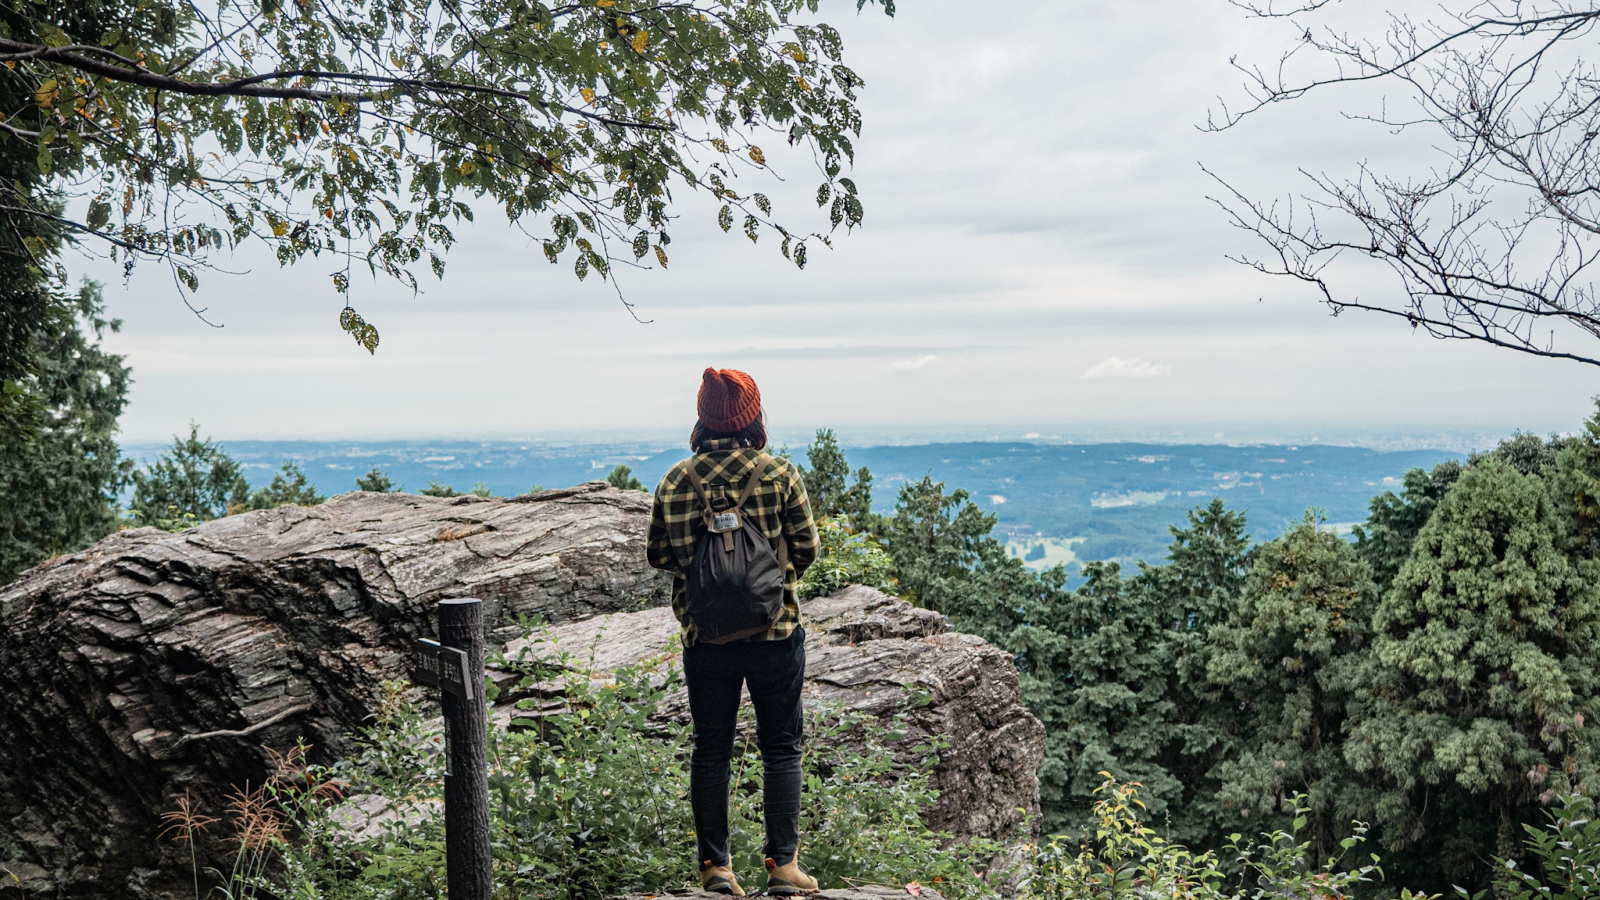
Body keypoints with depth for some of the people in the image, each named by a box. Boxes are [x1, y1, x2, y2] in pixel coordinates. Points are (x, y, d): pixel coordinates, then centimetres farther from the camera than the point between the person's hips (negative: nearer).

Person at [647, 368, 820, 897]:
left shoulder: (675, 481, -3)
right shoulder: (779, 474, -8)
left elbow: (659, 556, 4)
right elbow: (806, 547, -2)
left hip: (704, 637, 2)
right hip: (775, 631, -1)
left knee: (710, 750, 13)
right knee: (780, 747, 10)